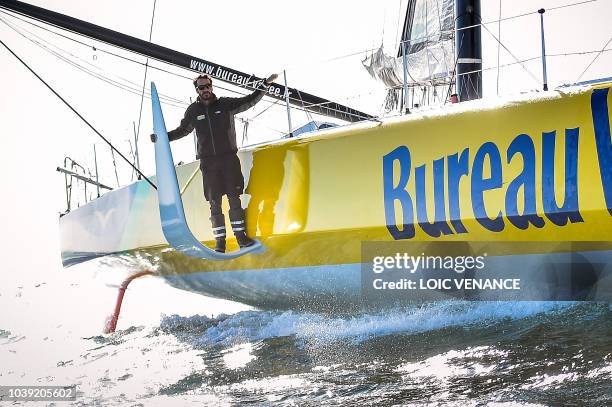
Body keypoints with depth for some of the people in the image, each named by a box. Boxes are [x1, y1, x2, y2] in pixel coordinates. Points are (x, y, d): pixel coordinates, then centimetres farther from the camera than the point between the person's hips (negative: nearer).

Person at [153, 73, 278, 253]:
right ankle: (220, 241, 4)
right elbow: (182, 130, 19)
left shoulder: (226, 104, 3)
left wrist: (265, 85, 1)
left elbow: (249, 101, 8)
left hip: (229, 158, 0)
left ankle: (240, 235, 6)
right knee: (214, 202, 0)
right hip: (208, 161, 1)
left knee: (234, 198, -1)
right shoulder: (193, 110, 7)